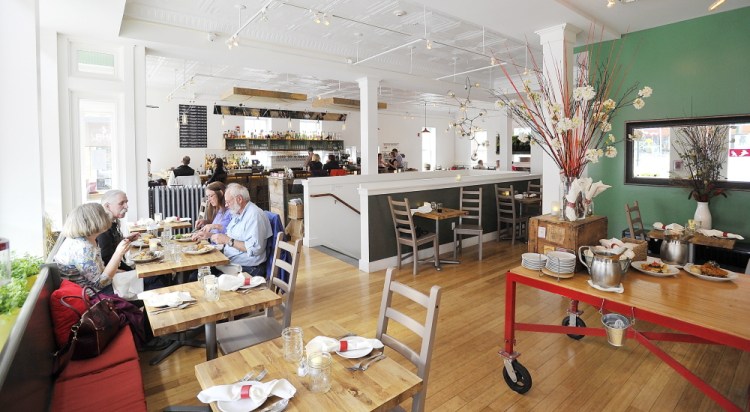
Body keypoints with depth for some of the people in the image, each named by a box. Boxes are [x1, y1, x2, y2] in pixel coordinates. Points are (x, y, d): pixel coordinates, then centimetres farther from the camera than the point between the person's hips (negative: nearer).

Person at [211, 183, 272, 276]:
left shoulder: (254, 215, -16)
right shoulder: (237, 214, 16)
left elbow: (255, 248, -25)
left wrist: (228, 240, -20)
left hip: (248, 269, -9)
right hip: (229, 263, 9)